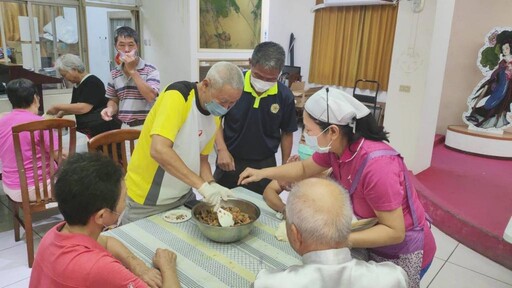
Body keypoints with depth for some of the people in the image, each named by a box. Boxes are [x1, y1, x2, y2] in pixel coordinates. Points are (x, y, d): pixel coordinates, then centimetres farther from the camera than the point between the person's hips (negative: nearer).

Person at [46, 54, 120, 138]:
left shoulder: (92, 82, -13)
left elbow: (83, 108, -22)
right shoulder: (77, 86, 14)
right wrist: (61, 113, 9)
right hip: (85, 131, 8)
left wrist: (58, 107, -13)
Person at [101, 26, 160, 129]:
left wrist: (132, 71, -17)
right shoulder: (114, 73, 7)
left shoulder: (150, 70, -7)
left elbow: (151, 97, -20)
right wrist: (110, 109, -7)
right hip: (124, 127, 4)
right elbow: (113, 100, 17)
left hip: (145, 127, -4)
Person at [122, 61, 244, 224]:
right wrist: (202, 185, -33)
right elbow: (159, 150, -33)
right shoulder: (177, 96, -23)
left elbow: (202, 159, 8)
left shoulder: (215, 115, 0)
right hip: (149, 199, -6)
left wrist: (212, 185, -11)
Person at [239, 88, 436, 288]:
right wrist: (262, 173, -1)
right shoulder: (335, 146, -14)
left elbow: (395, 232, -29)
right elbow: (305, 169, 5)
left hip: (402, 254, -6)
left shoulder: (377, 165, -37)